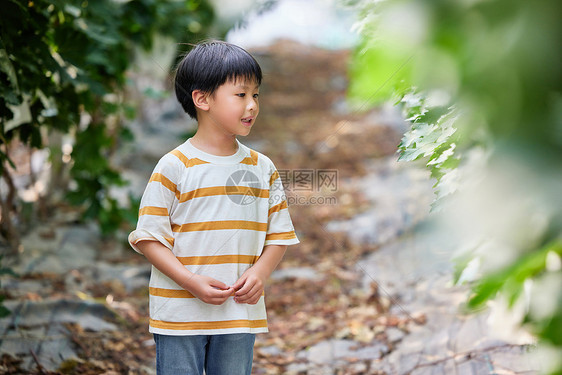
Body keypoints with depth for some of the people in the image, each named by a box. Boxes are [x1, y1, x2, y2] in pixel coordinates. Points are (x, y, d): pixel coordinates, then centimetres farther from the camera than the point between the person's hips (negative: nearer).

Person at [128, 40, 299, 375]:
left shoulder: (263, 168, 6)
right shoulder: (175, 167, -8)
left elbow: (279, 234, 10)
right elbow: (149, 237, -8)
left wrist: (259, 273, -9)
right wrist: (191, 281, -18)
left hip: (241, 311, 4)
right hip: (180, 314, -4)